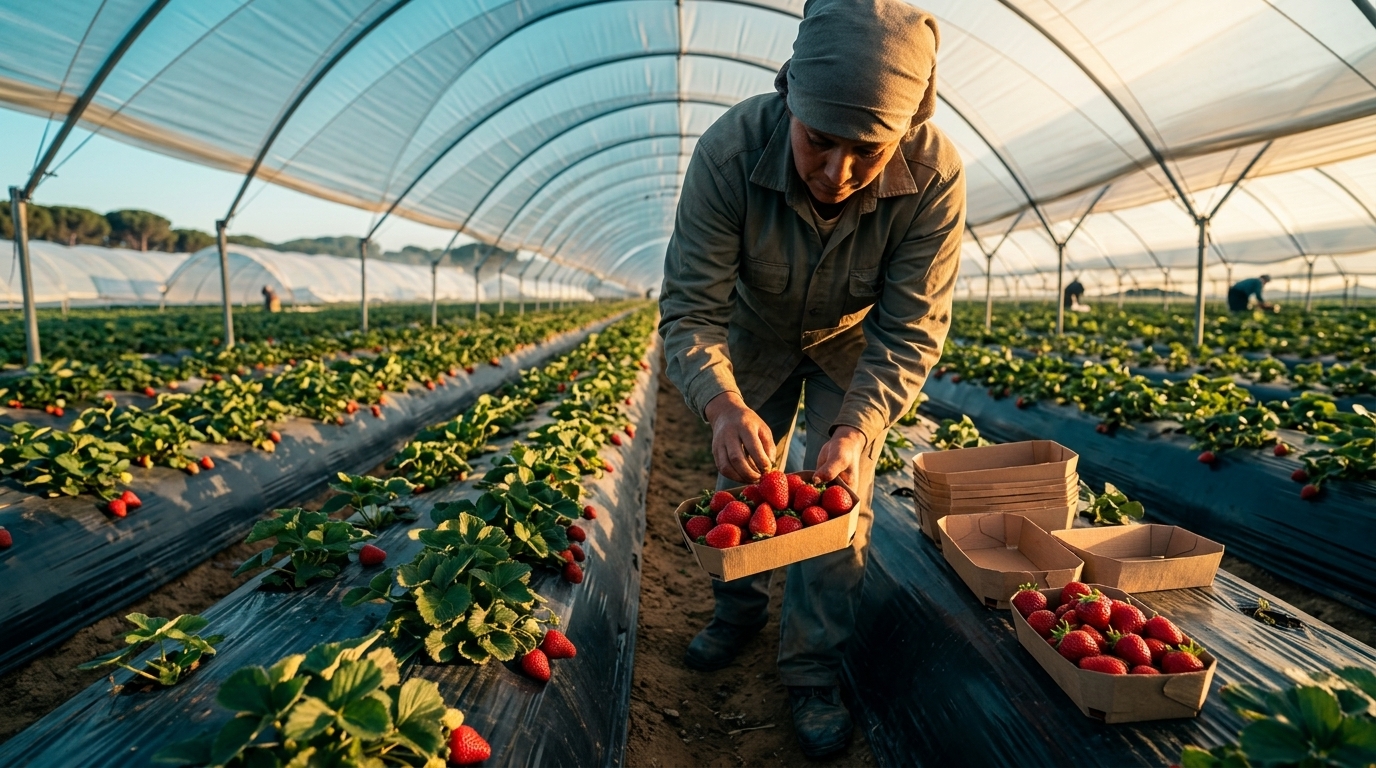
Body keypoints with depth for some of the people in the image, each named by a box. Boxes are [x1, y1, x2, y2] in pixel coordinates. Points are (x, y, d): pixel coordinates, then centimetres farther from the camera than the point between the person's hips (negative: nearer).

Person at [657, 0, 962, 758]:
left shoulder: (935, 176, -34)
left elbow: (910, 330, -28)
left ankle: (812, 669, 18)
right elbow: (691, 308, -33)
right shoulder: (728, 151, -35)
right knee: (742, 477, 11)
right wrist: (723, 406, -51)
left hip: (853, 342, 0)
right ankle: (739, 610, 38)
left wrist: (857, 425, -43)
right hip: (756, 332, 1)